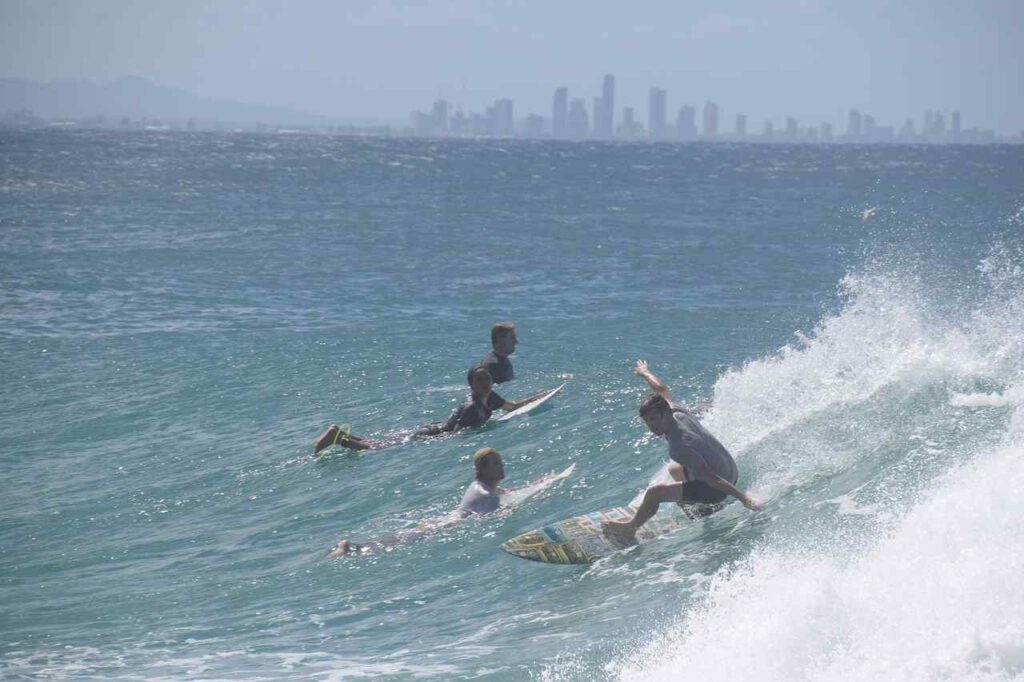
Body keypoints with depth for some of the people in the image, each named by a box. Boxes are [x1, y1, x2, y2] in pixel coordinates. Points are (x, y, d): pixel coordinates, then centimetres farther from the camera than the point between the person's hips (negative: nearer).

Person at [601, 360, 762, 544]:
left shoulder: (679, 447, -31)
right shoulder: (677, 412, -8)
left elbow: (711, 478, -34)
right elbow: (662, 390, 14)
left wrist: (744, 499, -35)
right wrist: (645, 373, 33)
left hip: (717, 488, -9)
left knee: (654, 492, -14)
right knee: (674, 470, 35)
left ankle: (629, 529, 9)